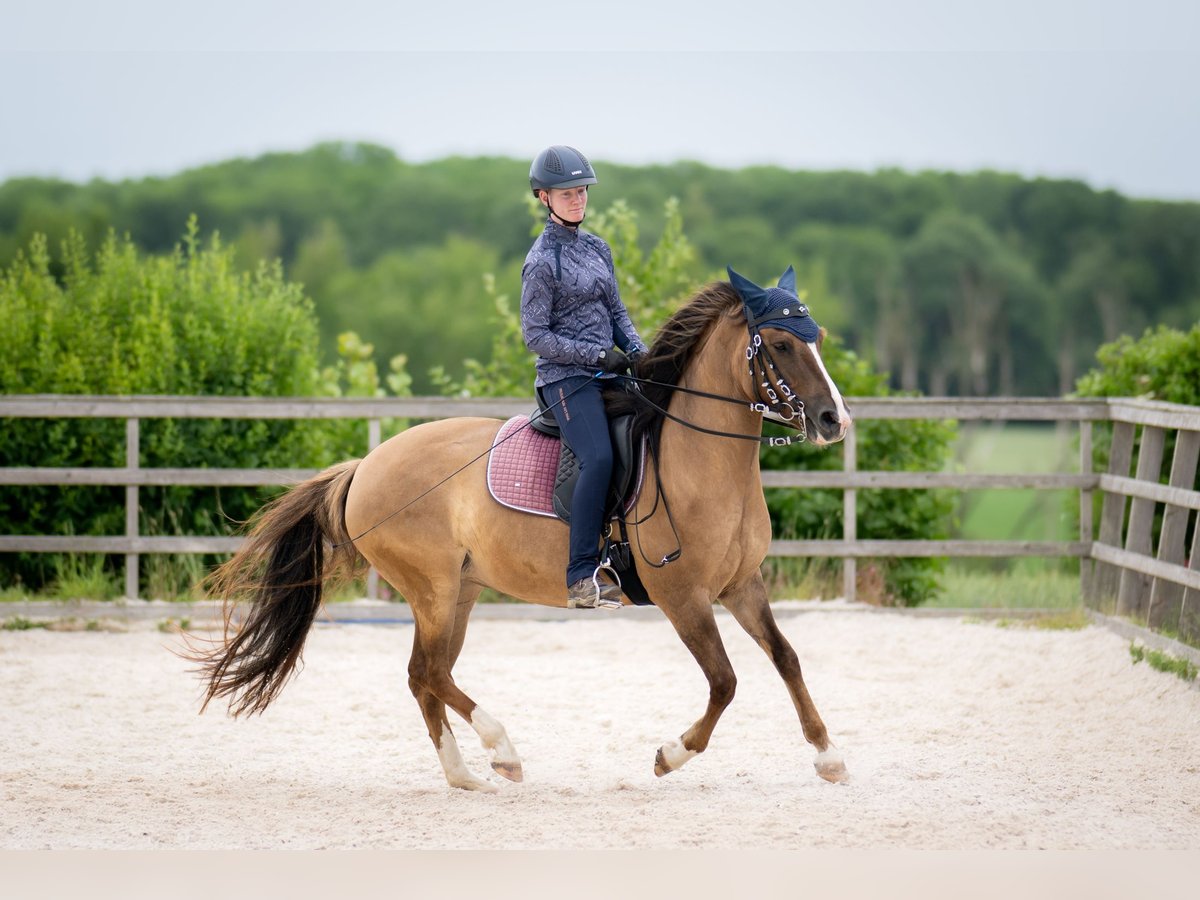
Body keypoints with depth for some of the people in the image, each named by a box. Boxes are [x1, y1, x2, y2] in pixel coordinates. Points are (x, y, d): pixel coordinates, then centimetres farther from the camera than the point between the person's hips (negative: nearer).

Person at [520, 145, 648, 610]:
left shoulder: (597, 248, 14)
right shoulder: (542, 261, -7)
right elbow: (535, 336, -9)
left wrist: (637, 351, 0)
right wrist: (597, 354, -14)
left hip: (608, 374, 8)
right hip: (566, 377, -8)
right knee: (599, 458, -28)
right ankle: (582, 578, -30)